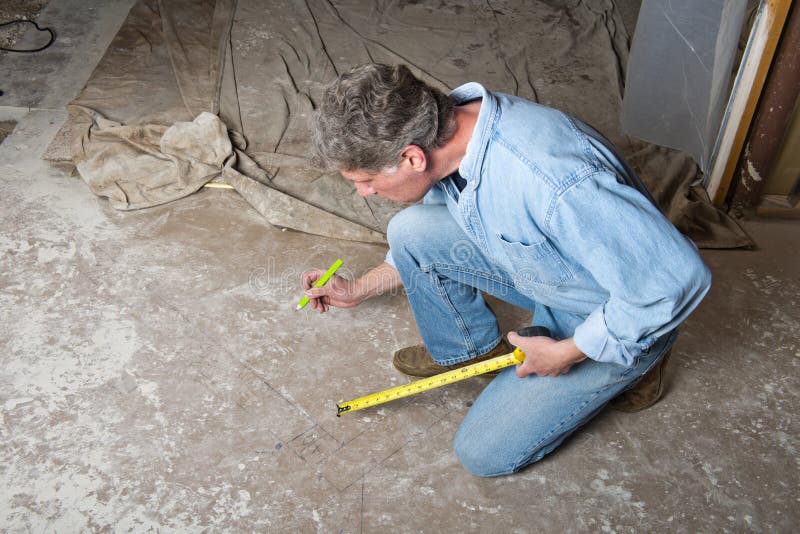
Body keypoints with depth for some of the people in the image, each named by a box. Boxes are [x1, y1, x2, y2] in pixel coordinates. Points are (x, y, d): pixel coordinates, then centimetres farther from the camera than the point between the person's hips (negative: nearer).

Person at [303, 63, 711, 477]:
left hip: (613, 321, -6)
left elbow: (677, 278, -32)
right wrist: (360, 289, 11)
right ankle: (472, 347, 13)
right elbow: (444, 236, 8)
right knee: (410, 230, -10)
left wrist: (568, 352, -22)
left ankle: (629, 367, 12)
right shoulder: (445, 127, -13)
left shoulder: (555, 182, -41)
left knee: (482, 453, -1)